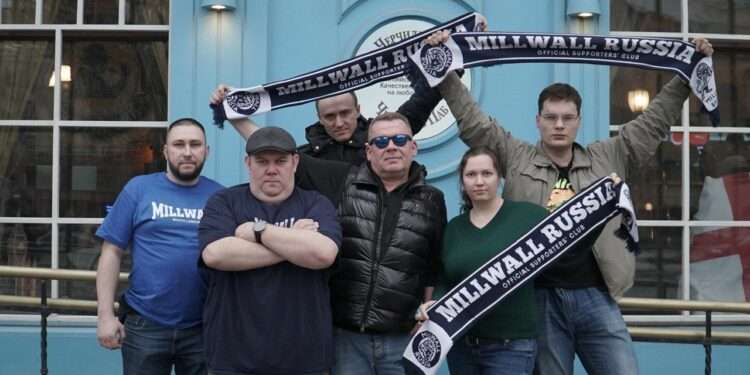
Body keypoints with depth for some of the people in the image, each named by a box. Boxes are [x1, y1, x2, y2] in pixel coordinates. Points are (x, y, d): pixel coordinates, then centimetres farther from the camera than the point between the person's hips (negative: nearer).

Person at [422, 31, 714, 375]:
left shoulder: (608, 159, 10)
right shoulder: (516, 159, 5)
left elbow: (655, 121, 14)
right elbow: (472, 121, 3)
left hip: (596, 297, 2)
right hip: (540, 299, -1)